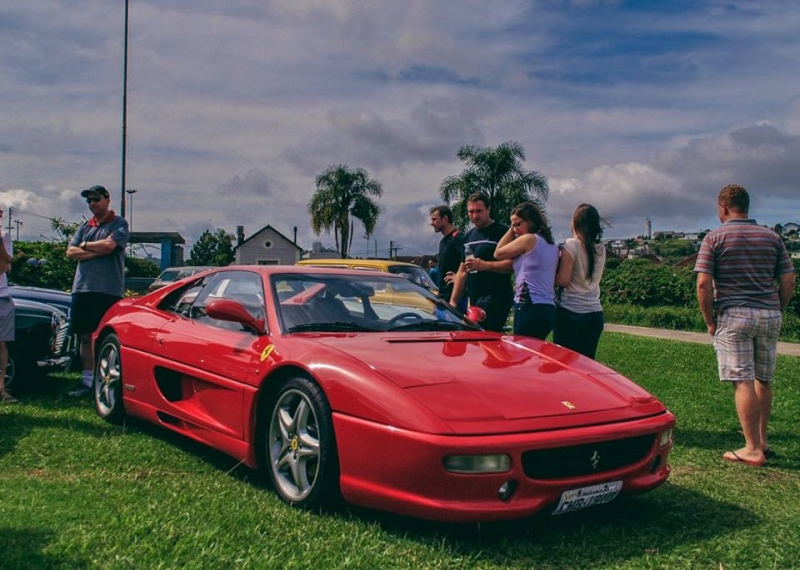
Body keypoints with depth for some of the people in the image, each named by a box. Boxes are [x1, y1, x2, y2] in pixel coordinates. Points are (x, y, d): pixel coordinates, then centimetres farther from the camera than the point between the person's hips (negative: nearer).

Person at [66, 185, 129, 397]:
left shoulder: (119, 224, 2)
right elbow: (71, 252, 7)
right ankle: (87, 381, 14)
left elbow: (109, 245, -15)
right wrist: (97, 251, -7)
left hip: (109, 290, -6)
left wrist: (85, 245, 1)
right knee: (85, 336, 7)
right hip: (83, 288, 6)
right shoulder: (85, 226, 18)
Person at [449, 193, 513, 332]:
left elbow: (512, 264, -13)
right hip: (474, 300, 8)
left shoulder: (501, 232, -3)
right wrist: (453, 300, 18)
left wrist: (484, 265, -23)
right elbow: (462, 272, 24)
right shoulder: (468, 236, 21)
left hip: (495, 298, -7)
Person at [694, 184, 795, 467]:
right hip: (770, 316, 5)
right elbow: (788, 281, 6)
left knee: (743, 382, -3)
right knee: (763, 381, 15)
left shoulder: (714, 238, -3)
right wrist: (775, 311, 16)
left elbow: (703, 284, -11)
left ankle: (753, 449, -1)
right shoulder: (771, 237, 9)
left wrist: (710, 321, -2)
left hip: (734, 315, -4)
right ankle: (762, 441, 24)